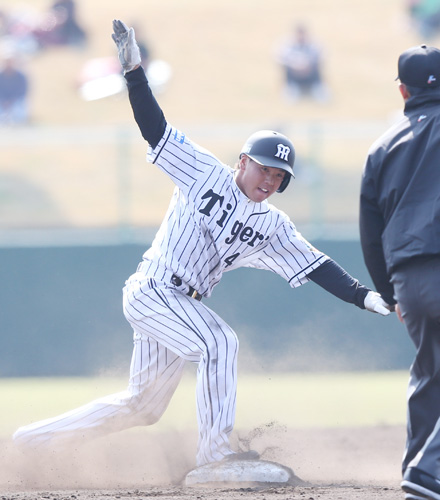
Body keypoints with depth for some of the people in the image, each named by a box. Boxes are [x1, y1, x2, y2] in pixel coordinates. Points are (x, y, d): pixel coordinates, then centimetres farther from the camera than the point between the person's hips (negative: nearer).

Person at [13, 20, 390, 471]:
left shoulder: (273, 227, 8)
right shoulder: (205, 174, -4)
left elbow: (316, 267, 2)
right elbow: (155, 128, -8)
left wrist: (365, 297, -11)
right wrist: (133, 71, -20)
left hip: (183, 306, 7)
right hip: (151, 291, -7)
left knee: (141, 408, 10)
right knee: (219, 343, -27)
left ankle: (32, 438, 22)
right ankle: (215, 451, -23)